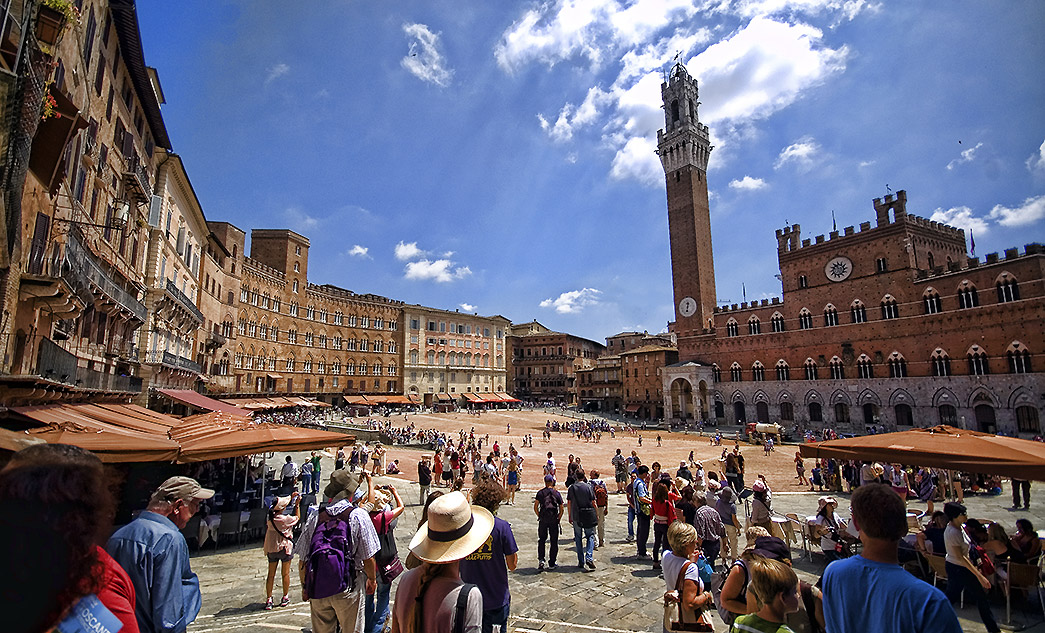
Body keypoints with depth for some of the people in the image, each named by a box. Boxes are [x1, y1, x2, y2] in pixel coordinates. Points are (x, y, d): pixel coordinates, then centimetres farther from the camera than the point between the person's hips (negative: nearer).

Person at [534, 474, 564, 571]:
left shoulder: (540, 492, 3)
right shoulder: (557, 493, 4)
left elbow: (535, 507, -2)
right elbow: (561, 509, 1)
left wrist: (539, 516, 9)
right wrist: (559, 519, 12)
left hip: (543, 519, 0)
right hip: (554, 519, 0)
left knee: (541, 540, 11)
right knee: (554, 541, 9)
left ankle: (541, 560, -4)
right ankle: (551, 564, 12)